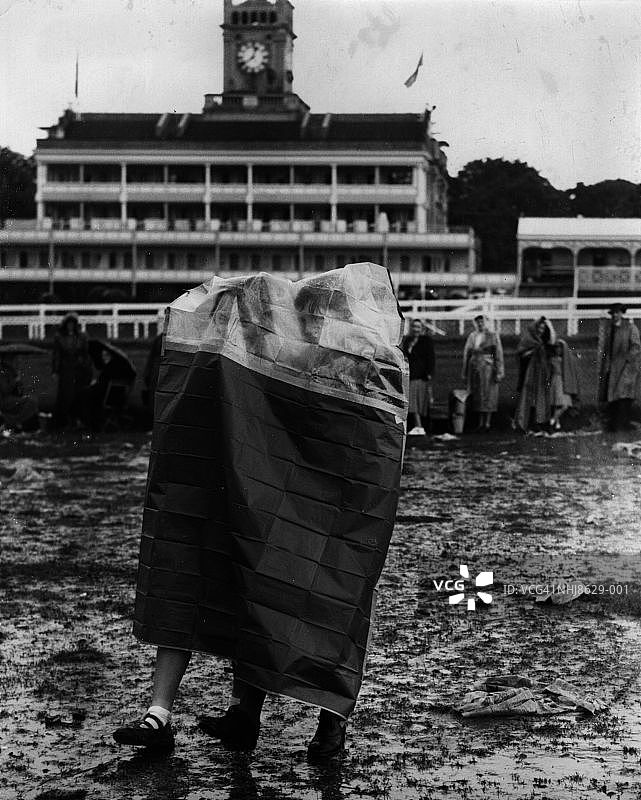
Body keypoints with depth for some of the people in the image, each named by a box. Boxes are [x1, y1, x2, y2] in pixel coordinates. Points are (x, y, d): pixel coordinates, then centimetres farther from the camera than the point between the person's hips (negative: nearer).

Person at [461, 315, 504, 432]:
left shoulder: (493, 336, -1)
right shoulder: (472, 336, 11)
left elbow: (498, 354, -4)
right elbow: (466, 354, 14)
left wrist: (499, 372, -10)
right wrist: (465, 373, 11)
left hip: (487, 369, -4)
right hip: (474, 369, 4)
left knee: (488, 397, -2)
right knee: (477, 397, 5)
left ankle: (487, 424, 1)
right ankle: (480, 423, 11)